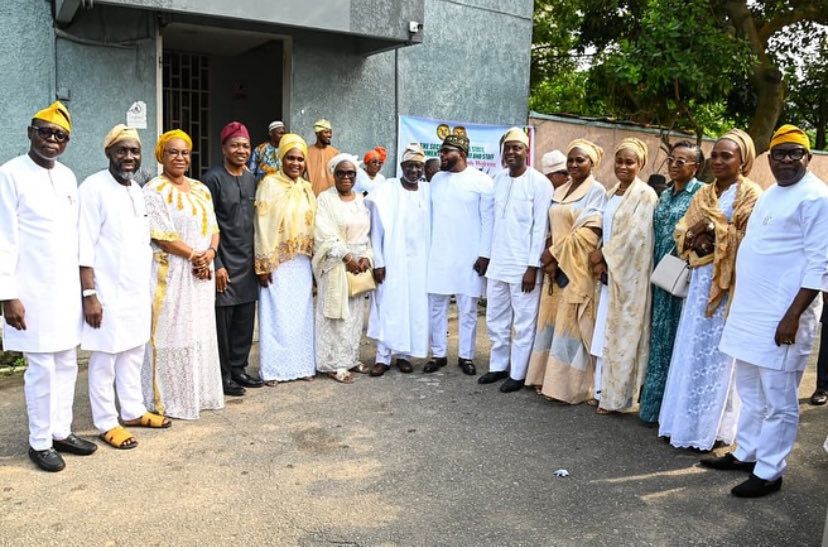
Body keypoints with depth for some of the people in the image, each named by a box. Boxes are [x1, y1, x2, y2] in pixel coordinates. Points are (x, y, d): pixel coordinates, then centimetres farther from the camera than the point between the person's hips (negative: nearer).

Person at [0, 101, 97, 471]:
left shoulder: (68, 177, 10)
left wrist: (84, 286, 12)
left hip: (67, 288, 6)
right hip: (33, 291, -6)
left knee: (67, 364, 12)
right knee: (41, 367, 0)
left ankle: (61, 432, 25)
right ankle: (39, 442, 16)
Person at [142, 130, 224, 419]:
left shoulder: (201, 189, 14)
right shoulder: (155, 190, -7)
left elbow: (213, 227, 10)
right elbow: (163, 235, -15)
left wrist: (209, 253, -9)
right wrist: (195, 256, -15)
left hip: (201, 274, 7)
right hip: (171, 274, -7)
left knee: (201, 333, 13)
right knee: (172, 334, -1)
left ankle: (199, 393, 25)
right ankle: (168, 399, 11)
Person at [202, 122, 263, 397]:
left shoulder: (251, 179, 11)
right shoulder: (213, 178, -9)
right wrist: (216, 265, -15)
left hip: (248, 263, 6)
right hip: (224, 263, -6)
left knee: (245, 319, 12)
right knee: (223, 320, 2)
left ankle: (238, 369, 25)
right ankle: (222, 375, 14)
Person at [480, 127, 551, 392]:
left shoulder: (539, 183, -8)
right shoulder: (498, 179, 9)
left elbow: (540, 228, -11)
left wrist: (532, 267, -14)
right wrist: (486, 255, 11)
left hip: (523, 266, -6)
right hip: (497, 263, 6)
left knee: (523, 323, 4)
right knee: (495, 319, 14)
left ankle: (518, 373, 16)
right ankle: (499, 366, 29)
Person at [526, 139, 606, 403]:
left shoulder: (596, 190, -5)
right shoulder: (559, 191, 15)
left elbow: (590, 232, -14)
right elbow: (552, 228, 13)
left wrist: (556, 254, -14)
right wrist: (550, 257, -4)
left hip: (578, 269, -7)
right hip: (555, 266, 7)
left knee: (571, 325, -3)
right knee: (552, 321, 9)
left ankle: (570, 384, 6)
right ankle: (549, 377, 18)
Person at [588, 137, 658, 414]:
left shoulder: (645, 195, -9)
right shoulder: (610, 194, 14)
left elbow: (636, 234, -17)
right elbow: (605, 231, 13)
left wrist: (603, 254, -11)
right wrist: (600, 261, -3)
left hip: (628, 274, -7)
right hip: (608, 272, 7)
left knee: (621, 335, -1)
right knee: (604, 333, 10)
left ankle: (616, 397, 9)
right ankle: (603, 391, 20)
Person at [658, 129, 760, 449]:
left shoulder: (751, 195, -4)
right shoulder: (704, 194, 16)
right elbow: (683, 233, 11)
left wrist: (713, 230, -12)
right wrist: (697, 239, -9)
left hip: (728, 284, -7)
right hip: (701, 279, 7)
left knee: (716, 354, -2)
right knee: (692, 349, 9)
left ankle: (708, 428, 7)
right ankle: (686, 420, 19)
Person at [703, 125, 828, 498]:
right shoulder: (770, 194, 15)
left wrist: (793, 316, -20)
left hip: (782, 316, -9)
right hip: (750, 310, 9)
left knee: (777, 400, 2)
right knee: (750, 392, 18)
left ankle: (769, 472, 14)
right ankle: (745, 454, 31)